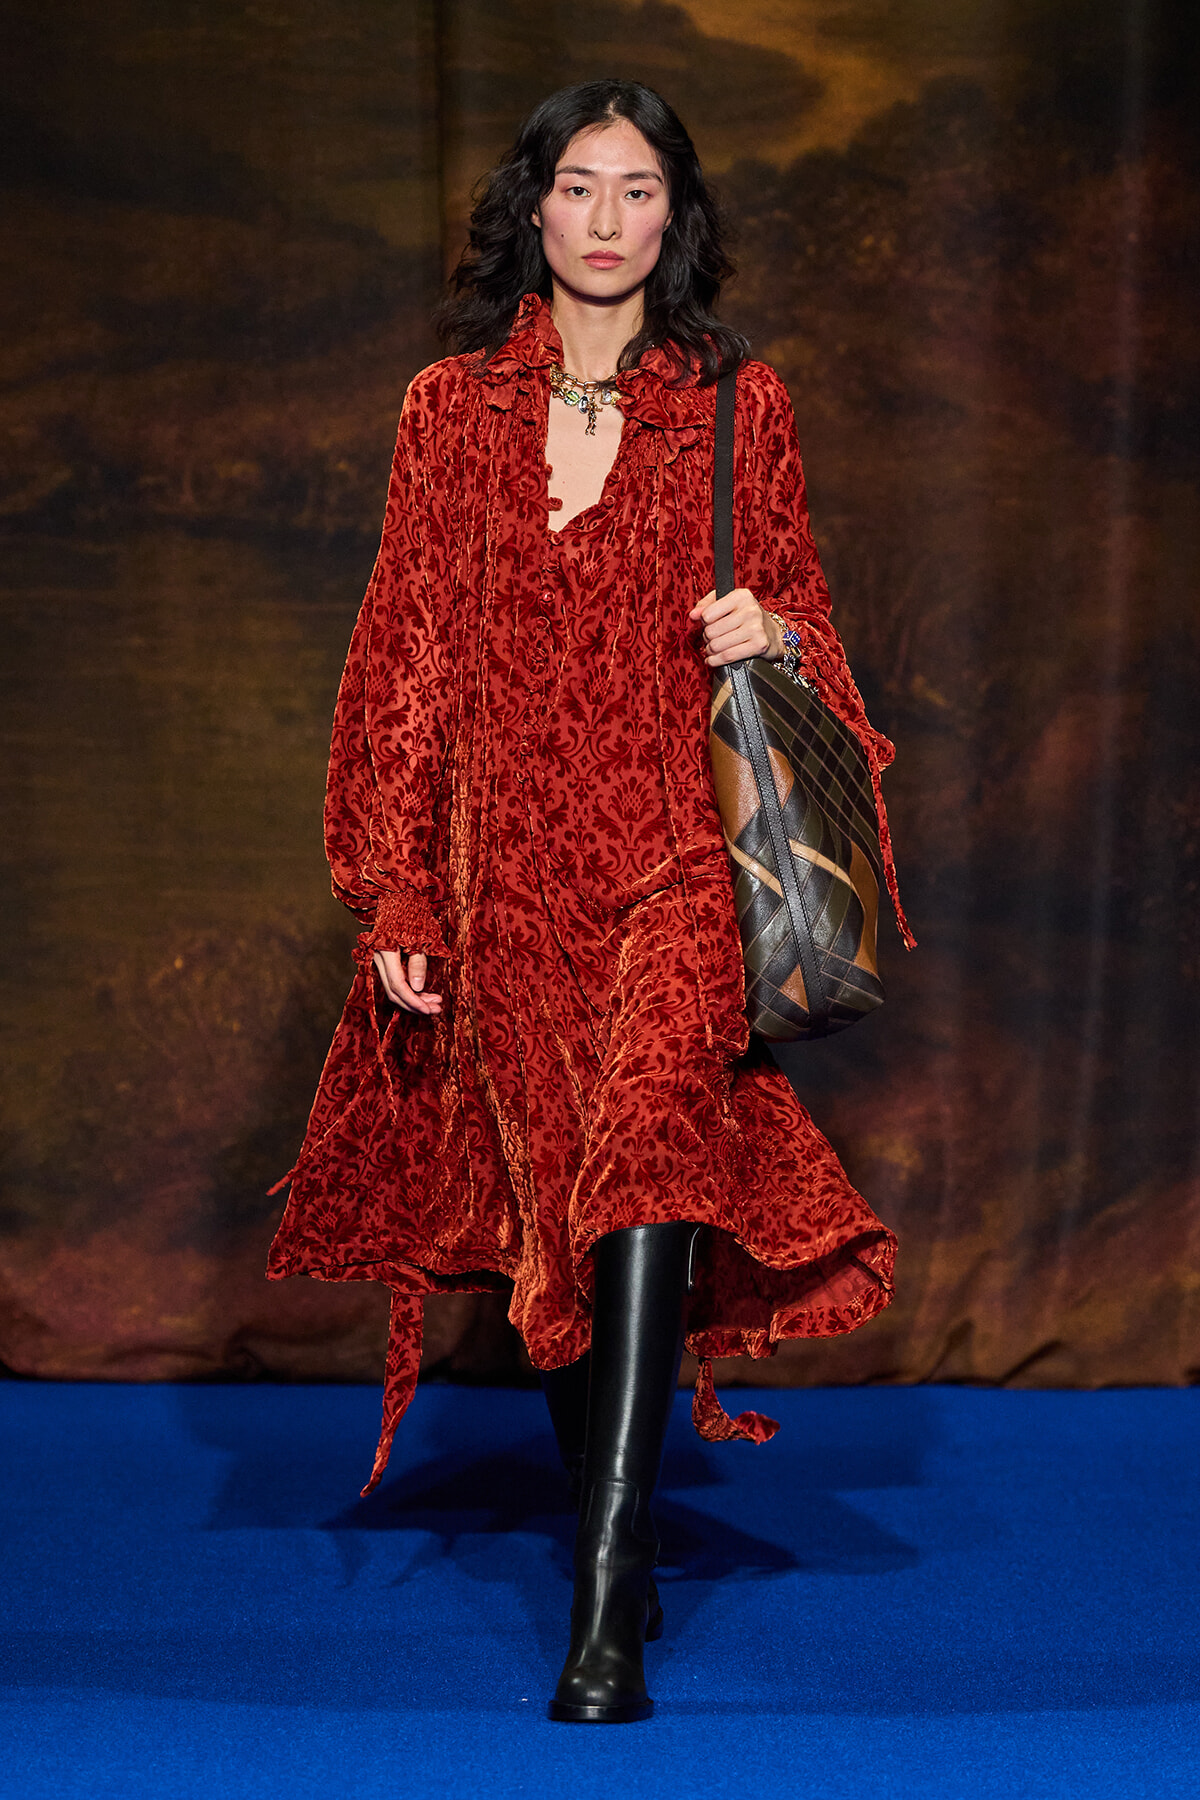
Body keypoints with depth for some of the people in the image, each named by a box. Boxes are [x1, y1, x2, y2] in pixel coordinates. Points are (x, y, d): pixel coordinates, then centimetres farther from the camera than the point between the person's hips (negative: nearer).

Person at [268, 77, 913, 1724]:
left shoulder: (739, 408, 7)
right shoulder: (453, 411, 9)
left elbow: (805, 620, 14)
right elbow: (405, 666, 8)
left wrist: (774, 636, -12)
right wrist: (393, 900, 2)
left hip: (679, 860, -2)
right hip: (509, 873, 2)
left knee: (648, 1155, -22)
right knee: (544, 1213, 8)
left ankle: (607, 1616, -22)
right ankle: (620, 1559, 27)